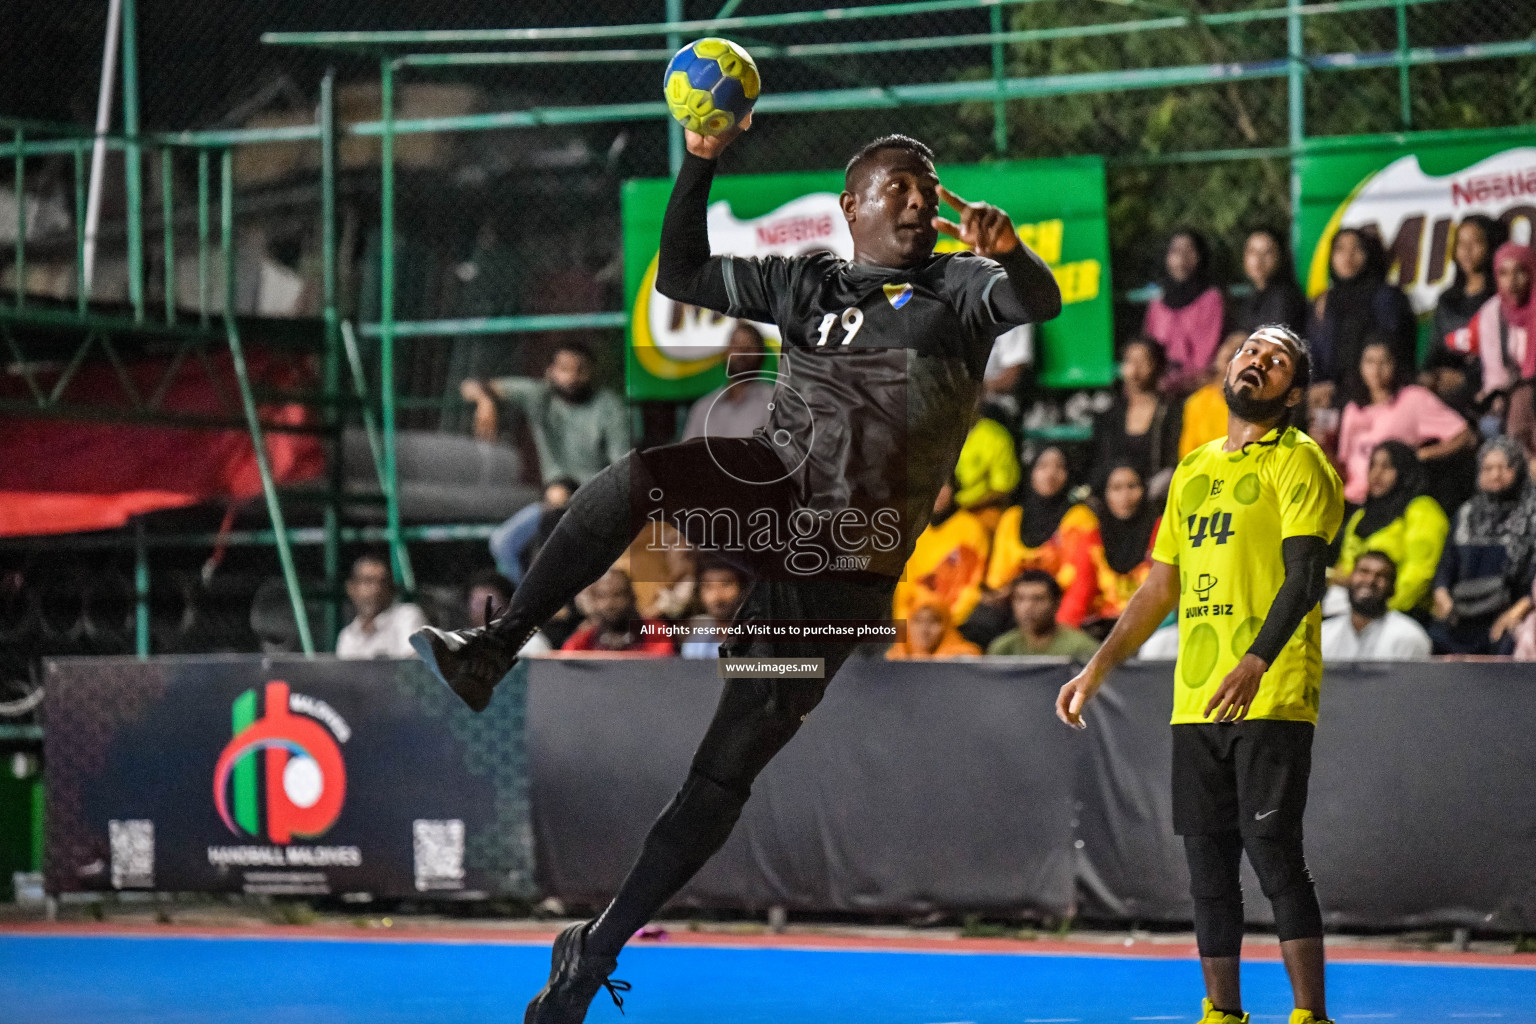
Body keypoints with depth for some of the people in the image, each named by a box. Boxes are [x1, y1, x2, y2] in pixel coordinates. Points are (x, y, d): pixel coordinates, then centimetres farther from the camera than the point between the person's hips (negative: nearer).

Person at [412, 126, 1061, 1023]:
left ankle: (600, 948, 4)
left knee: (727, 771, -3)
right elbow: (681, 275, 16)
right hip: (775, 491, 3)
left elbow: (1040, 301, -15)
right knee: (636, 477, -32)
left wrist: (1008, 251, -38)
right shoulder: (809, 284, 15)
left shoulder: (959, 287, 5)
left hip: (842, 566, -2)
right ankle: (494, 649, -30)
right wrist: (700, 165, 3)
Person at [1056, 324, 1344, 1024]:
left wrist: (1256, 663, -27)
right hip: (1195, 702, 7)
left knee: (1273, 855, -11)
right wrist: (1098, 668, 21)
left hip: (1271, 698, -7)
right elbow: (1162, 586, 25)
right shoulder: (1192, 472, 19)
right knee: (1208, 863, 7)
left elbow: (1304, 577, -14)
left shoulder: (1297, 462, -2)